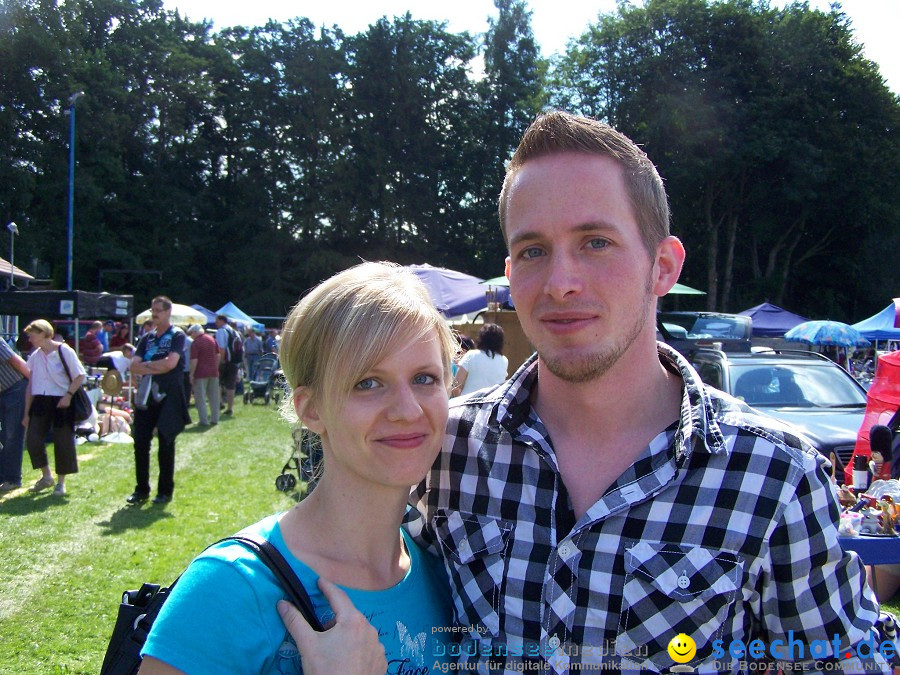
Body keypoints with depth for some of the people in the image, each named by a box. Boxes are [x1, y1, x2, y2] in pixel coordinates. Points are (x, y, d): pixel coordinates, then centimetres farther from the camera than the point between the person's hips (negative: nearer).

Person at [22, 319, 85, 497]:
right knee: (32, 439, -4)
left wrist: (68, 395, -17)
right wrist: (27, 412, 10)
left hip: (61, 402, -5)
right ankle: (46, 476, 16)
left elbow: (80, 376, -5)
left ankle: (61, 482, 14)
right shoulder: (34, 356, 9)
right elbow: (30, 385, 12)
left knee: (63, 442, 0)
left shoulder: (64, 351, -7)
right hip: (40, 401, 5)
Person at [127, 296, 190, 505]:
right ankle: (141, 489, 13)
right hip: (146, 396, 5)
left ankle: (165, 491, 10)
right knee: (140, 443, 3)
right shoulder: (147, 337, 14)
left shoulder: (177, 335, -2)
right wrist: (156, 368, -12)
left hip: (168, 397, -5)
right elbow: (134, 366, 3)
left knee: (166, 444, 1)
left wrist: (146, 365, -5)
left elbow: (170, 363, -17)